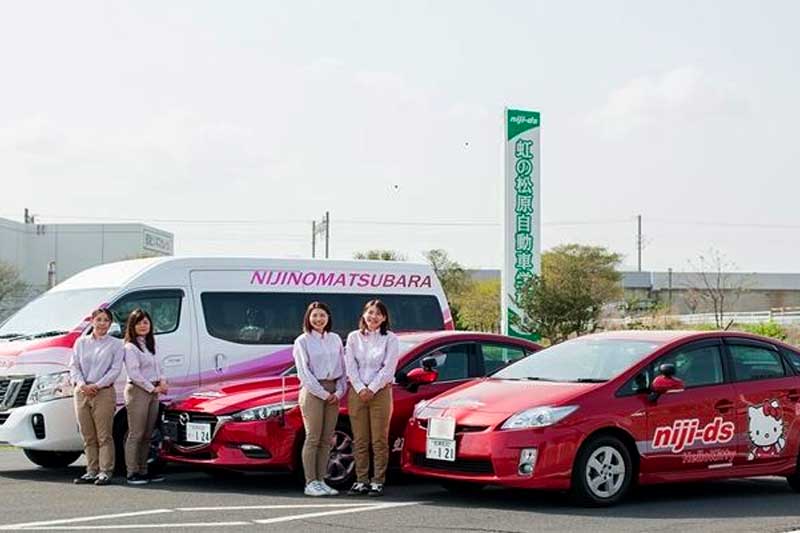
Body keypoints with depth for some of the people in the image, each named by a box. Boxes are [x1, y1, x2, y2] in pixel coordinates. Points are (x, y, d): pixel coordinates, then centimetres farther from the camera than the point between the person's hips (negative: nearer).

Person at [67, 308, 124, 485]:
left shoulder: (115, 344, 4)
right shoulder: (81, 342, 13)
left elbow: (115, 369, -5)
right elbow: (74, 366, 7)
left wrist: (97, 386, -14)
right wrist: (81, 384, -11)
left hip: (103, 392, -4)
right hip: (82, 392, 4)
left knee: (104, 435, -5)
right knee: (88, 436, 7)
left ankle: (105, 471, -1)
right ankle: (92, 471, 12)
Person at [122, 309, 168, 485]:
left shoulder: (149, 345, 18)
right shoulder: (130, 347, -8)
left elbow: (157, 367, 22)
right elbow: (134, 373, -15)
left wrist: (162, 382, 3)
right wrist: (152, 388, -13)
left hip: (153, 393, 8)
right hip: (138, 391, -8)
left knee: (147, 435, 9)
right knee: (136, 434, -7)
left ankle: (143, 471, 14)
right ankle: (132, 473, -6)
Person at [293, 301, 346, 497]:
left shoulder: (335, 339, 14)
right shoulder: (302, 341, -1)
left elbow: (342, 368, 13)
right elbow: (304, 373, -7)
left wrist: (339, 392, -1)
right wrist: (322, 393, -12)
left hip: (333, 393, 5)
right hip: (312, 392, -5)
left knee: (326, 440, 5)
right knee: (313, 438, -6)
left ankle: (320, 481, 10)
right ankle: (310, 483, -4)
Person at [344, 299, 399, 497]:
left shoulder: (390, 339, 3)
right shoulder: (353, 337, 10)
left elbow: (388, 368, -4)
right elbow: (350, 366, 3)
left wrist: (372, 389, -11)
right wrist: (360, 388, -9)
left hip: (380, 391, -2)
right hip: (357, 392, 2)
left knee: (379, 441, -2)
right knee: (360, 441, 4)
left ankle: (378, 482, 2)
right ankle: (361, 481, 8)